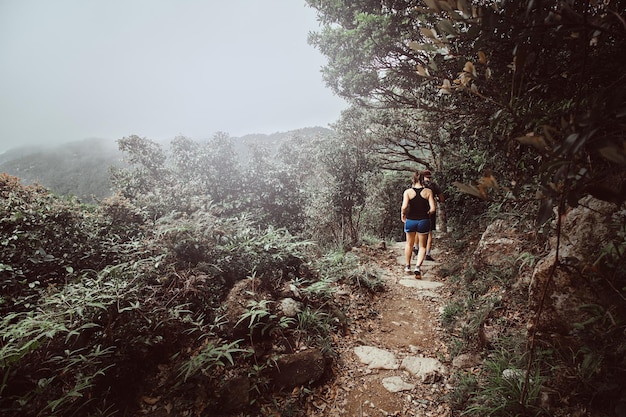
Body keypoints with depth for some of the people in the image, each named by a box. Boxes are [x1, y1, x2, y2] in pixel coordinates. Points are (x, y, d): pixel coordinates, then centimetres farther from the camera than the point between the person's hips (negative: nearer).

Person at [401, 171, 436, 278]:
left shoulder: (407, 191, -7)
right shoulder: (428, 191, -5)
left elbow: (404, 207, -19)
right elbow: (432, 209, -11)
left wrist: (402, 215, 0)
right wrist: (427, 214, 9)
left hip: (410, 221, 1)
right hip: (423, 221, -1)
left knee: (409, 244, 21)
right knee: (422, 246, 12)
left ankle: (408, 267, 32)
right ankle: (417, 267, -5)